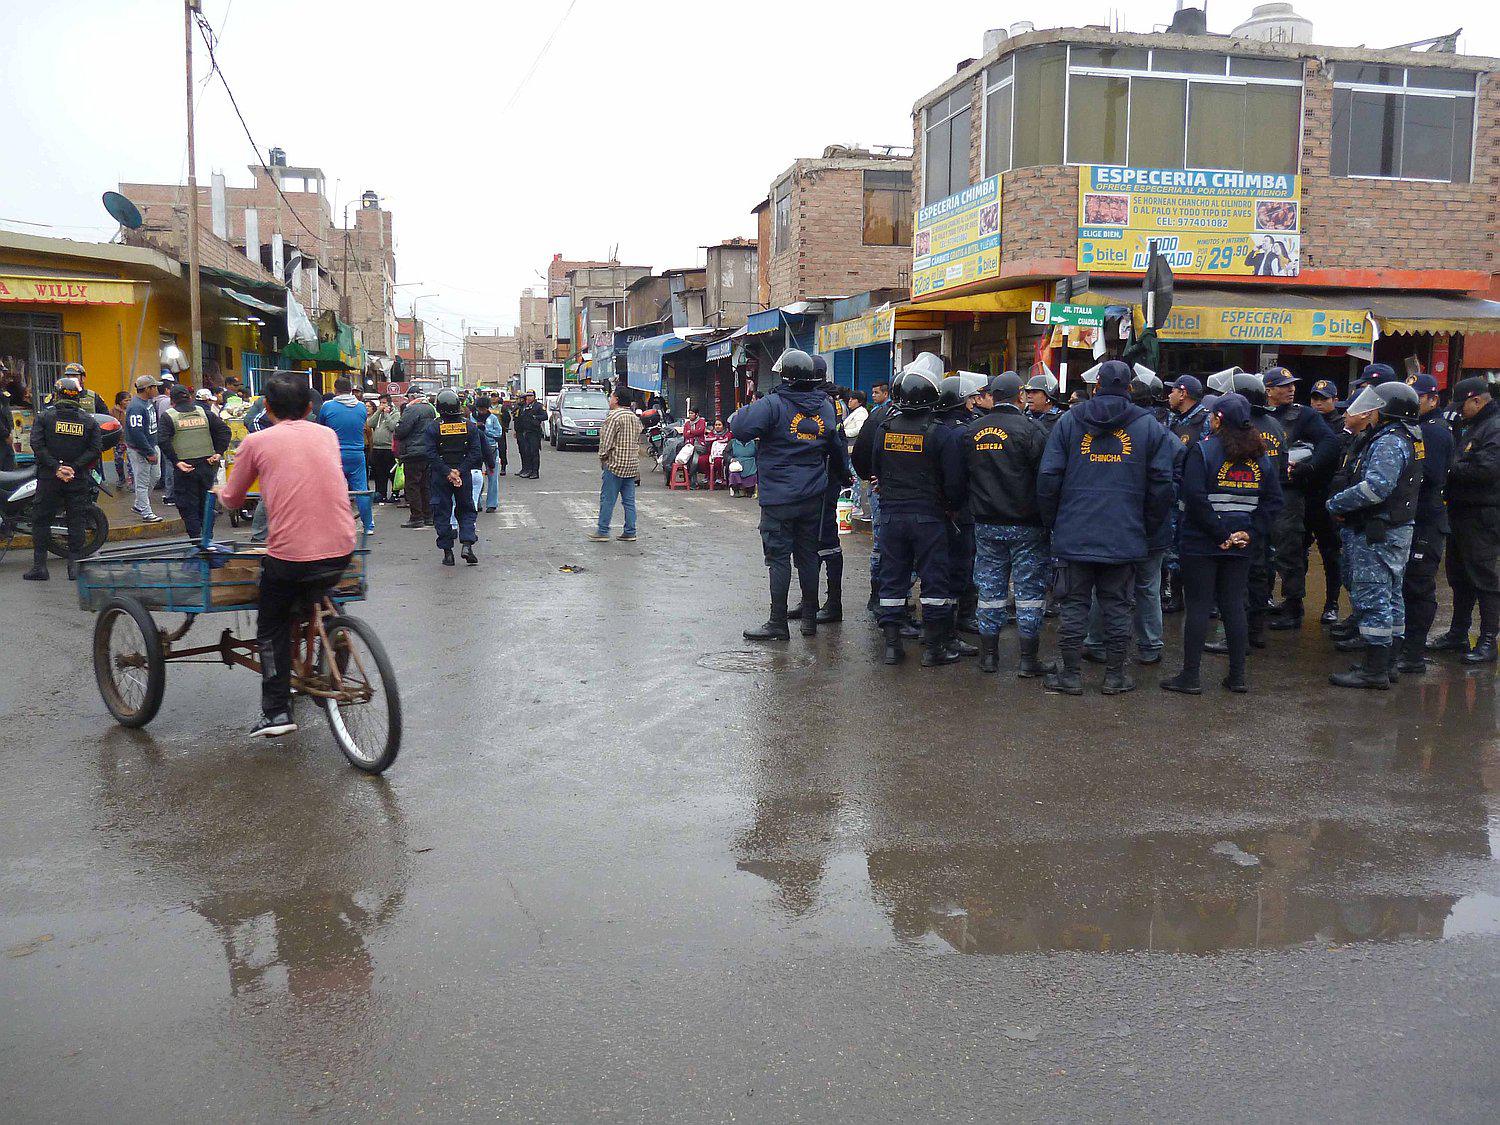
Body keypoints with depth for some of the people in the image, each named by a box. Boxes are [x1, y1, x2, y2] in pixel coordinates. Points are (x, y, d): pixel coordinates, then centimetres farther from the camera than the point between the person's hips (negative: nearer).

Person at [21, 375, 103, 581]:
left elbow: (37, 445, -10)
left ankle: (39, 566, 6)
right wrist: (74, 467, -8)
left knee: (40, 520, 7)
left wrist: (56, 467, -10)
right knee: (76, 520, 5)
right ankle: (75, 565, 3)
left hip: (49, 477, -1)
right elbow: (96, 449, -4)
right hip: (79, 479, 1)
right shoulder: (89, 420, 4)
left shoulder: (44, 416, 0)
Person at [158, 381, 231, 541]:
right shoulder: (204, 412, 9)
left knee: (188, 507, 2)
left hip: (185, 468, -3)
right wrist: (219, 452, -1)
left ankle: (196, 538, -3)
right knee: (206, 504, 13)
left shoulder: (168, 416, -1)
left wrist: (176, 462, -13)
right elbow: (224, 429, 2)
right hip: (207, 466, 4)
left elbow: (163, 440, -14)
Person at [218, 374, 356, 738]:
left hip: (289, 555, -3)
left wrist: (220, 491, 36)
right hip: (341, 550, 4)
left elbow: (231, 500, 13)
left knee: (272, 628, 18)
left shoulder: (257, 442, 1)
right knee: (319, 606, 32)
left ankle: (276, 712, 14)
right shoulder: (327, 435, 11)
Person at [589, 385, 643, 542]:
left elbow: (606, 441, -16)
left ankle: (602, 532, 2)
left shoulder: (613, 416, -13)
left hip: (615, 464, -7)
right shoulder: (635, 417, 12)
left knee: (607, 499, -1)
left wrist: (602, 458, -1)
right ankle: (630, 533, 9)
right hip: (632, 465, 7)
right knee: (629, 500, 9)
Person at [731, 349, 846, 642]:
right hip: (813, 497, 5)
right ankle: (809, 617, 20)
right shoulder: (826, 408, 6)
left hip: (778, 497, -5)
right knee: (808, 555, 13)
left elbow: (740, 428, -23)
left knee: (779, 557, 0)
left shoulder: (773, 404, -14)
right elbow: (838, 450, 16)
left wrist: (741, 411, -2)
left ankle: (778, 622, 3)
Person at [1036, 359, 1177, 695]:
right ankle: (1115, 676, 14)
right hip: (1125, 538, 1)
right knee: (1117, 606, 9)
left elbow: (1048, 477, -1)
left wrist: (1052, 522, 9)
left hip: (1074, 535, 0)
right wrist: (1149, 529, 11)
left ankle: (1070, 674, 11)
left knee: (1073, 604, 7)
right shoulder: (1149, 425, 4)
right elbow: (1162, 482, 2)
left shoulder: (1068, 421, 2)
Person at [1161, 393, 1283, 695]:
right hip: (1241, 545, 5)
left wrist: (1219, 532, -14)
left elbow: (1194, 497, -19)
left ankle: (1190, 677, 4)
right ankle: (1237, 677, 15)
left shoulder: (1202, 450, -9)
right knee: (1235, 607, 11)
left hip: (1201, 544, -5)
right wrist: (1251, 531, -2)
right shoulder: (1260, 456, 8)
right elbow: (1273, 500, 4)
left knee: (1198, 606, 0)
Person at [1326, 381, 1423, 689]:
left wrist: (1336, 504, -20)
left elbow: (1376, 487, -30)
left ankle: (1374, 671, -3)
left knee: (1371, 597, -7)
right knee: (1389, 596, 15)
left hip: (1377, 534, -11)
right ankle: (1386, 663, 25)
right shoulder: (1395, 438, 15)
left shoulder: (1389, 442, -19)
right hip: (1393, 529, 11)